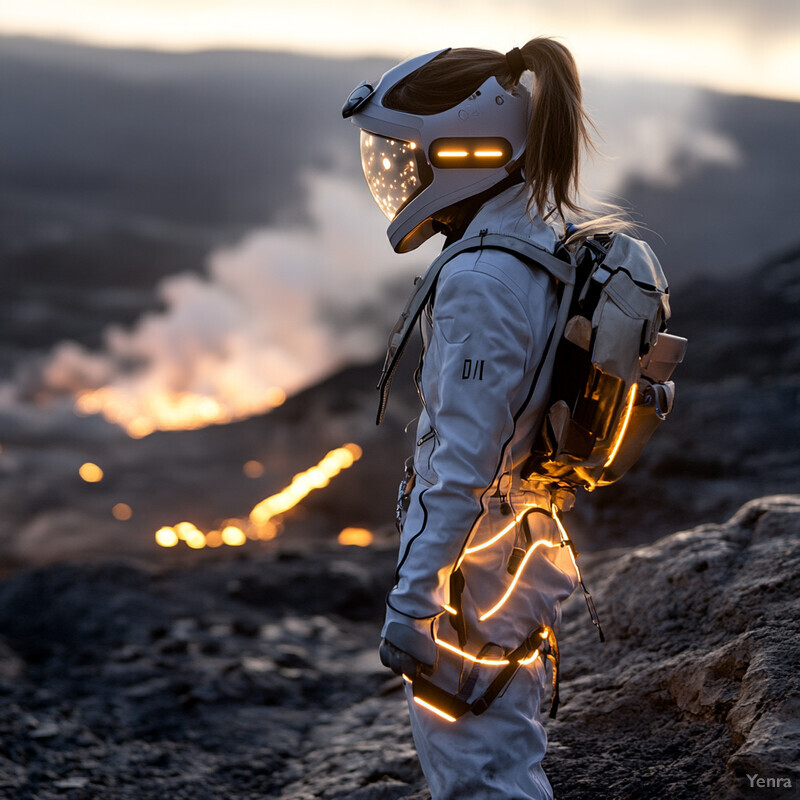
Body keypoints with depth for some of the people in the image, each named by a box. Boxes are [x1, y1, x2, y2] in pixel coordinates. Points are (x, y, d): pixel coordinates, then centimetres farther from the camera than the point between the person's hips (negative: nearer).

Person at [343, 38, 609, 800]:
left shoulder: (481, 281, -24)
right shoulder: (550, 246, 6)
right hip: (526, 540, 9)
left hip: (471, 558, -9)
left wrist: (412, 596, -22)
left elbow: (463, 462, -25)